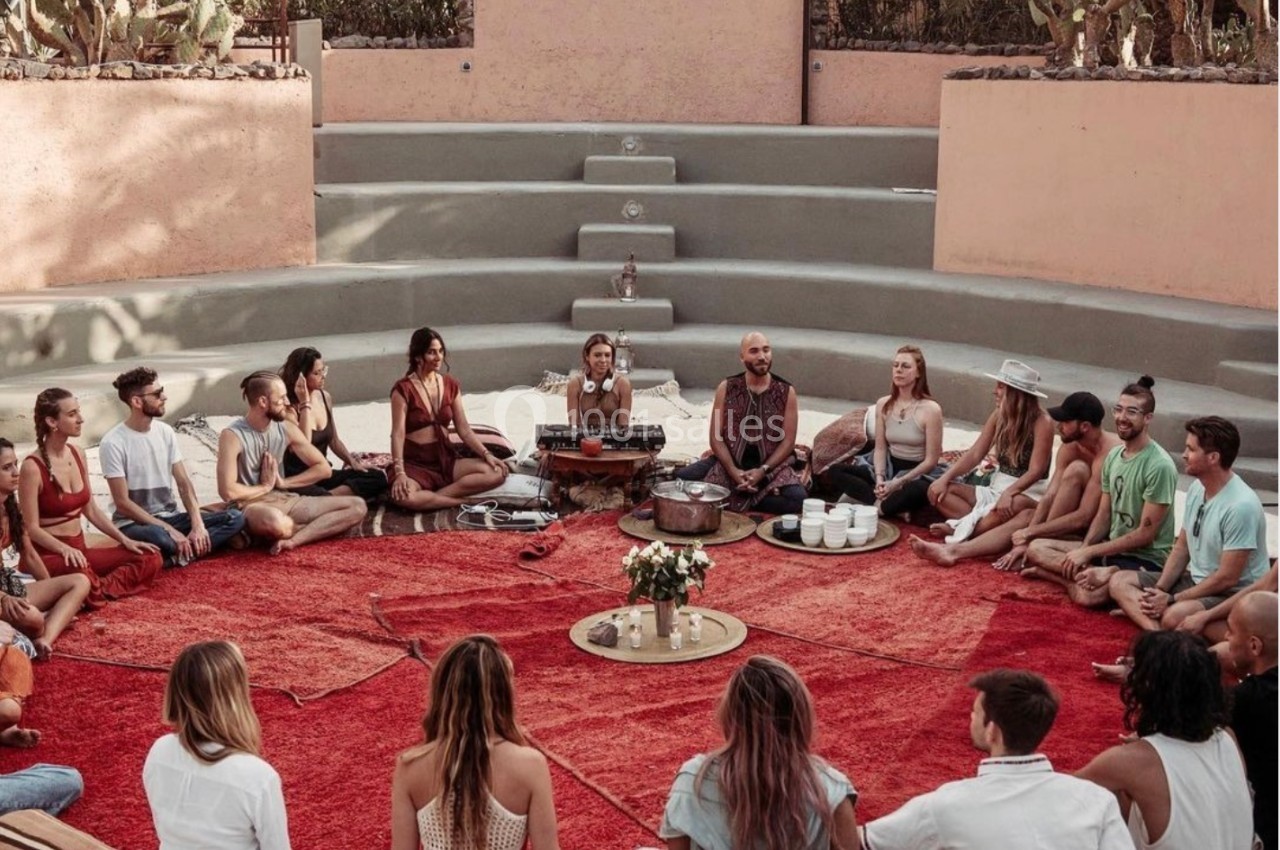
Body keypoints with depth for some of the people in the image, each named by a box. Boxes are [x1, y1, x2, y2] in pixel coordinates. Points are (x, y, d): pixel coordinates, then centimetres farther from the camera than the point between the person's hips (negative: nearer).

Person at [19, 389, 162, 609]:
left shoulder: (77, 454, 7)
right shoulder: (32, 467, -16)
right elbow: (32, 528, -15)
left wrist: (124, 540, 6)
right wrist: (64, 549, -30)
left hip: (79, 550, 8)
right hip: (46, 555, -8)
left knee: (151, 558, -4)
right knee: (79, 572, -43)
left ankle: (98, 587, -17)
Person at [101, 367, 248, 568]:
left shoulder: (165, 432, 5)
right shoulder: (113, 443, -14)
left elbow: (184, 484, 4)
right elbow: (123, 503, -16)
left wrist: (198, 525, -13)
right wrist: (170, 531, -21)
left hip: (170, 517, 7)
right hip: (134, 524, -7)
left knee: (235, 518, -13)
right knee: (158, 537, -43)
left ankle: (177, 553, -24)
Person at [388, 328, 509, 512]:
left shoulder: (450, 386, 7)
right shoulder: (403, 389, -8)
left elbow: (463, 429, 7)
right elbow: (398, 433, -15)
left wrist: (486, 454, -8)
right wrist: (400, 473, -28)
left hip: (447, 460, 5)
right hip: (415, 463, -5)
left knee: (496, 473, -20)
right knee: (404, 497, -39)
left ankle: (430, 497, -19)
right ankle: (459, 499, -19)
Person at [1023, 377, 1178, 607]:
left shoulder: (1159, 466, -19)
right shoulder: (1113, 456, 7)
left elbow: (1145, 535, -19)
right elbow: (1104, 516, 10)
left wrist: (1088, 553, -17)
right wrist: (1082, 550, -10)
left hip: (1145, 560, -9)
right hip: (1112, 548, 9)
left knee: (1088, 594, -36)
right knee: (1036, 548, 0)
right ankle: (1097, 573, -16)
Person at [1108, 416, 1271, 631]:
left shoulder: (1241, 506, -24)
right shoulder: (1197, 488, 4)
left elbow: (1227, 578, -22)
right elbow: (1181, 548, 10)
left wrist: (1172, 600, -17)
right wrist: (1159, 590, -5)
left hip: (1234, 594, -10)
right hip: (1196, 580, 10)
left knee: (1174, 617, -40)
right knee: (1119, 582, -4)